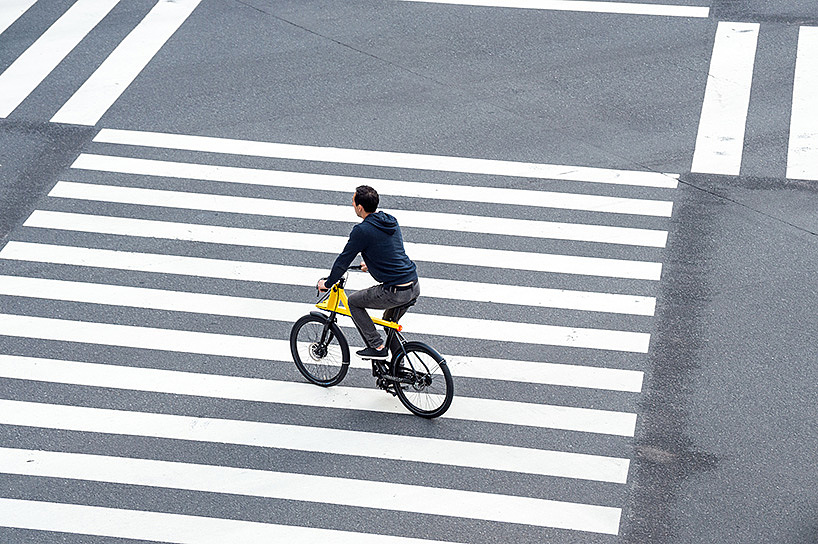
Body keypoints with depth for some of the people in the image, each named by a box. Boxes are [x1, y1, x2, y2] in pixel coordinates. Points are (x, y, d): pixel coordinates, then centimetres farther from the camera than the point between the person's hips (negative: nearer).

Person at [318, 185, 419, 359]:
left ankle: (377, 347, 10)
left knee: (354, 302, 14)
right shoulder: (392, 221, 13)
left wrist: (327, 283, 13)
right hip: (415, 288, 7)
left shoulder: (362, 230, -11)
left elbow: (344, 260, -2)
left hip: (395, 292, -7)